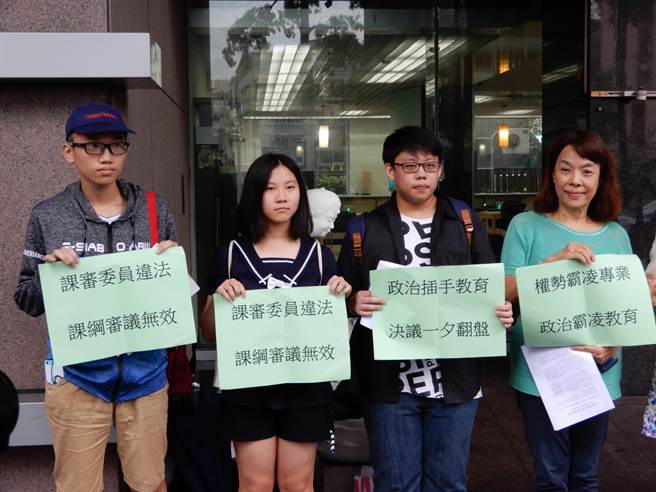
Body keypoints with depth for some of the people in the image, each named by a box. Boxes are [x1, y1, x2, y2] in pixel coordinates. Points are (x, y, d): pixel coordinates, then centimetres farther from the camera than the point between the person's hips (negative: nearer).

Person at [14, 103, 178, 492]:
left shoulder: (155, 210, 0)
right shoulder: (48, 216, -2)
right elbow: (27, 301, 4)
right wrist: (50, 270, -15)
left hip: (144, 371, 1)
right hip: (76, 374, 0)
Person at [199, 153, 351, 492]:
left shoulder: (318, 254, 3)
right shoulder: (232, 254, 0)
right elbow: (208, 333, 5)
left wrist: (342, 298, -10)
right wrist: (218, 298, -14)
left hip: (305, 387, 1)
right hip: (248, 388, 0)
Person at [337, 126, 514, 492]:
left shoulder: (468, 226, 7)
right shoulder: (366, 230, 4)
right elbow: (343, 296, 5)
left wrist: (502, 313, -14)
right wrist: (355, 303, -17)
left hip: (454, 380, 1)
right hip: (389, 383, 0)